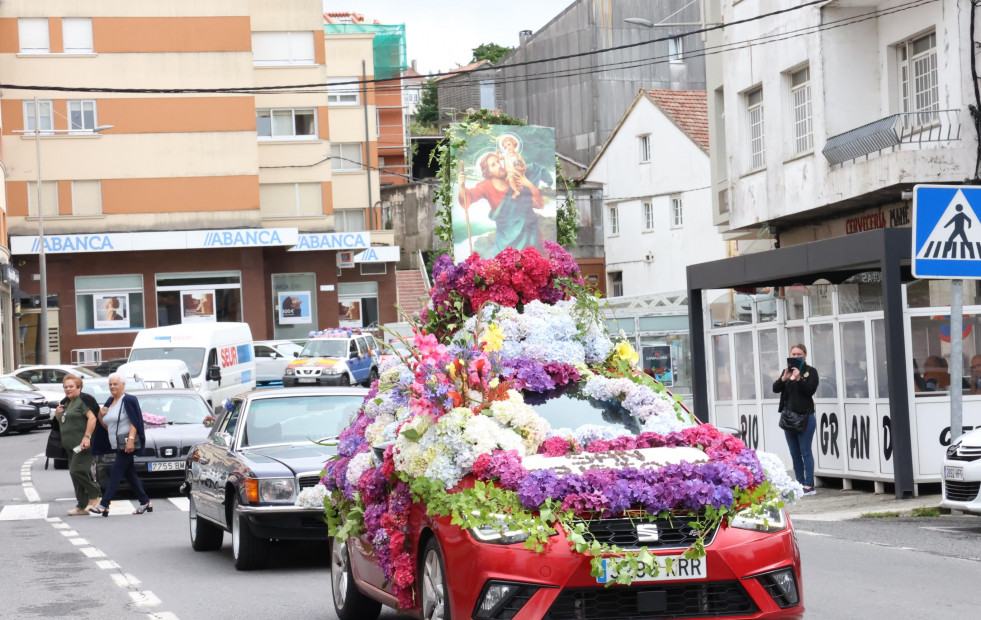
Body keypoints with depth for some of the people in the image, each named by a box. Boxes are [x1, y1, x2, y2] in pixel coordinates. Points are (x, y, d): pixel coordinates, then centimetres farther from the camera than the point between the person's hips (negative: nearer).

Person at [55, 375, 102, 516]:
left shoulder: (83, 400, -8)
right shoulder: (66, 403, 20)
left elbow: (92, 418, -18)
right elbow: (62, 422, 30)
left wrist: (87, 437, -26)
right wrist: (57, 414, 8)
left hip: (82, 445, -10)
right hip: (70, 446, 10)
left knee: (77, 471, -18)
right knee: (75, 474, 8)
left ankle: (94, 495, -2)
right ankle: (82, 506, 11)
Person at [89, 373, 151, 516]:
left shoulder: (128, 400, -9)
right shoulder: (110, 402, 17)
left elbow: (134, 422, -16)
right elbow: (106, 425, 23)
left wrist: (131, 440, -26)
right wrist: (100, 414, 3)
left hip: (127, 444, -9)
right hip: (117, 445, 9)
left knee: (115, 474, -12)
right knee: (130, 474, 11)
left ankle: (103, 506, -17)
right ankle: (145, 502, 18)